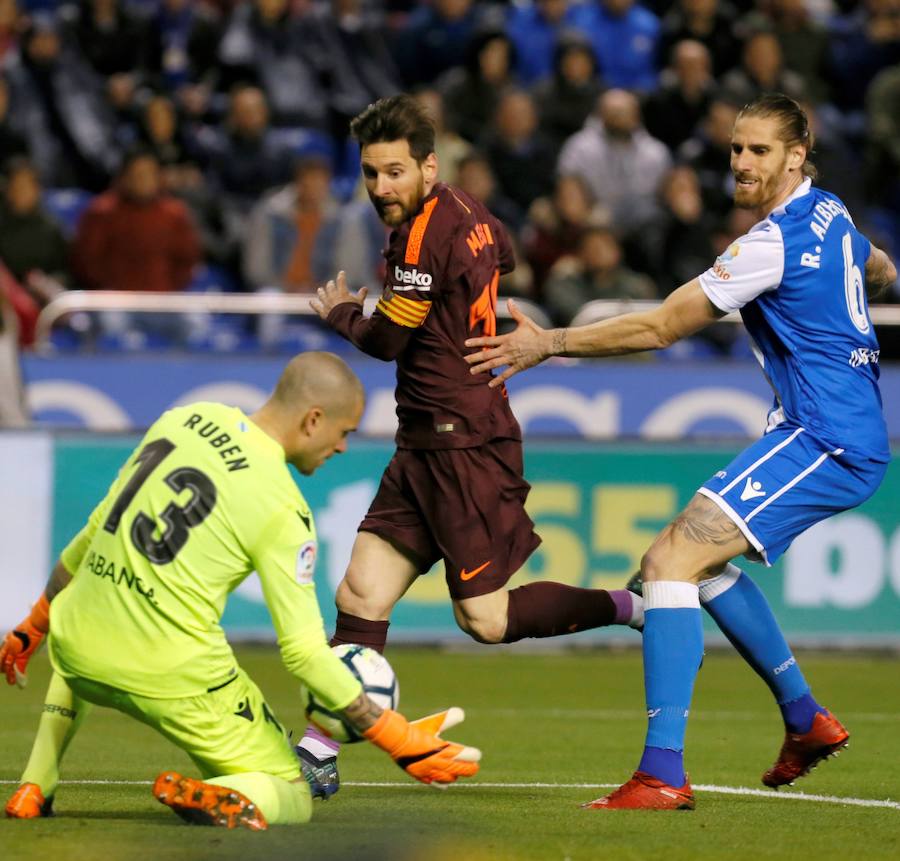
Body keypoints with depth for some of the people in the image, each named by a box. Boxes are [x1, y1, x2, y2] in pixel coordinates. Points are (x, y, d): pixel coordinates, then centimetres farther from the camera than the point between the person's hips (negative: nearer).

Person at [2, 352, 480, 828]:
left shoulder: (186, 419, 7)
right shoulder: (283, 511, -11)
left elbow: (96, 530, 17)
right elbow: (304, 654, -12)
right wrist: (400, 741, -6)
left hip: (76, 651, 6)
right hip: (175, 677, -6)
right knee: (292, 799, 13)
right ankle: (217, 796, -21)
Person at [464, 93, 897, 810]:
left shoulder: (775, 241, -16)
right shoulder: (829, 213, 12)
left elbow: (662, 326, -16)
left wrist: (549, 344, -12)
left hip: (825, 444, -10)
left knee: (670, 560, -17)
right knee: (702, 560, 23)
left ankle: (663, 773, -25)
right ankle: (806, 718, 29)